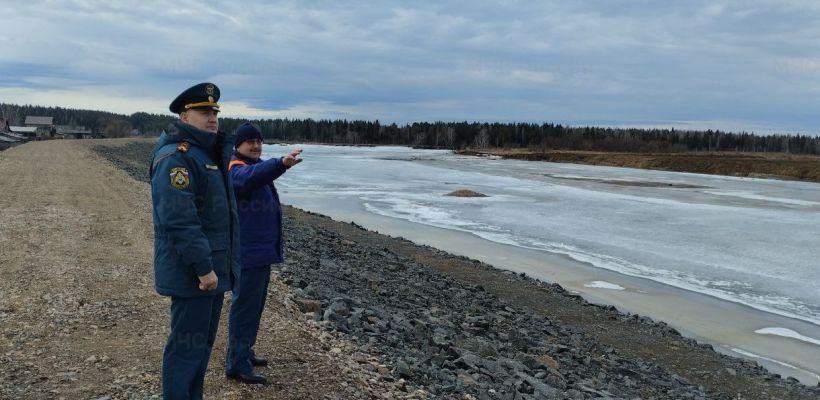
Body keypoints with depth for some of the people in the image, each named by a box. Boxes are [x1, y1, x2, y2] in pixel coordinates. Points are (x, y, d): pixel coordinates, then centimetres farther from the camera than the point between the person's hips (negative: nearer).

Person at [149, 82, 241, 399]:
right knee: (187, 346, -3)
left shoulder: (210, 153, 16)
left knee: (203, 341, 17)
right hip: (191, 271, -10)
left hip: (213, 268, 10)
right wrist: (203, 266, -25)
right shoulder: (176, 157, -16)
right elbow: (179, 219, -24)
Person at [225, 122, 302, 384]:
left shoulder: (256, 166, 18)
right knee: (245, 306, -6)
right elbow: (252, 176, -41)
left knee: (255, 304, 18)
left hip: (261, 250, 10)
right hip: (247, 253, -10)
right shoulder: (236, 170, -16)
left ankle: (243, 352, 30)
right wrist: (282, 164, -58)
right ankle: (237, 365, 0)